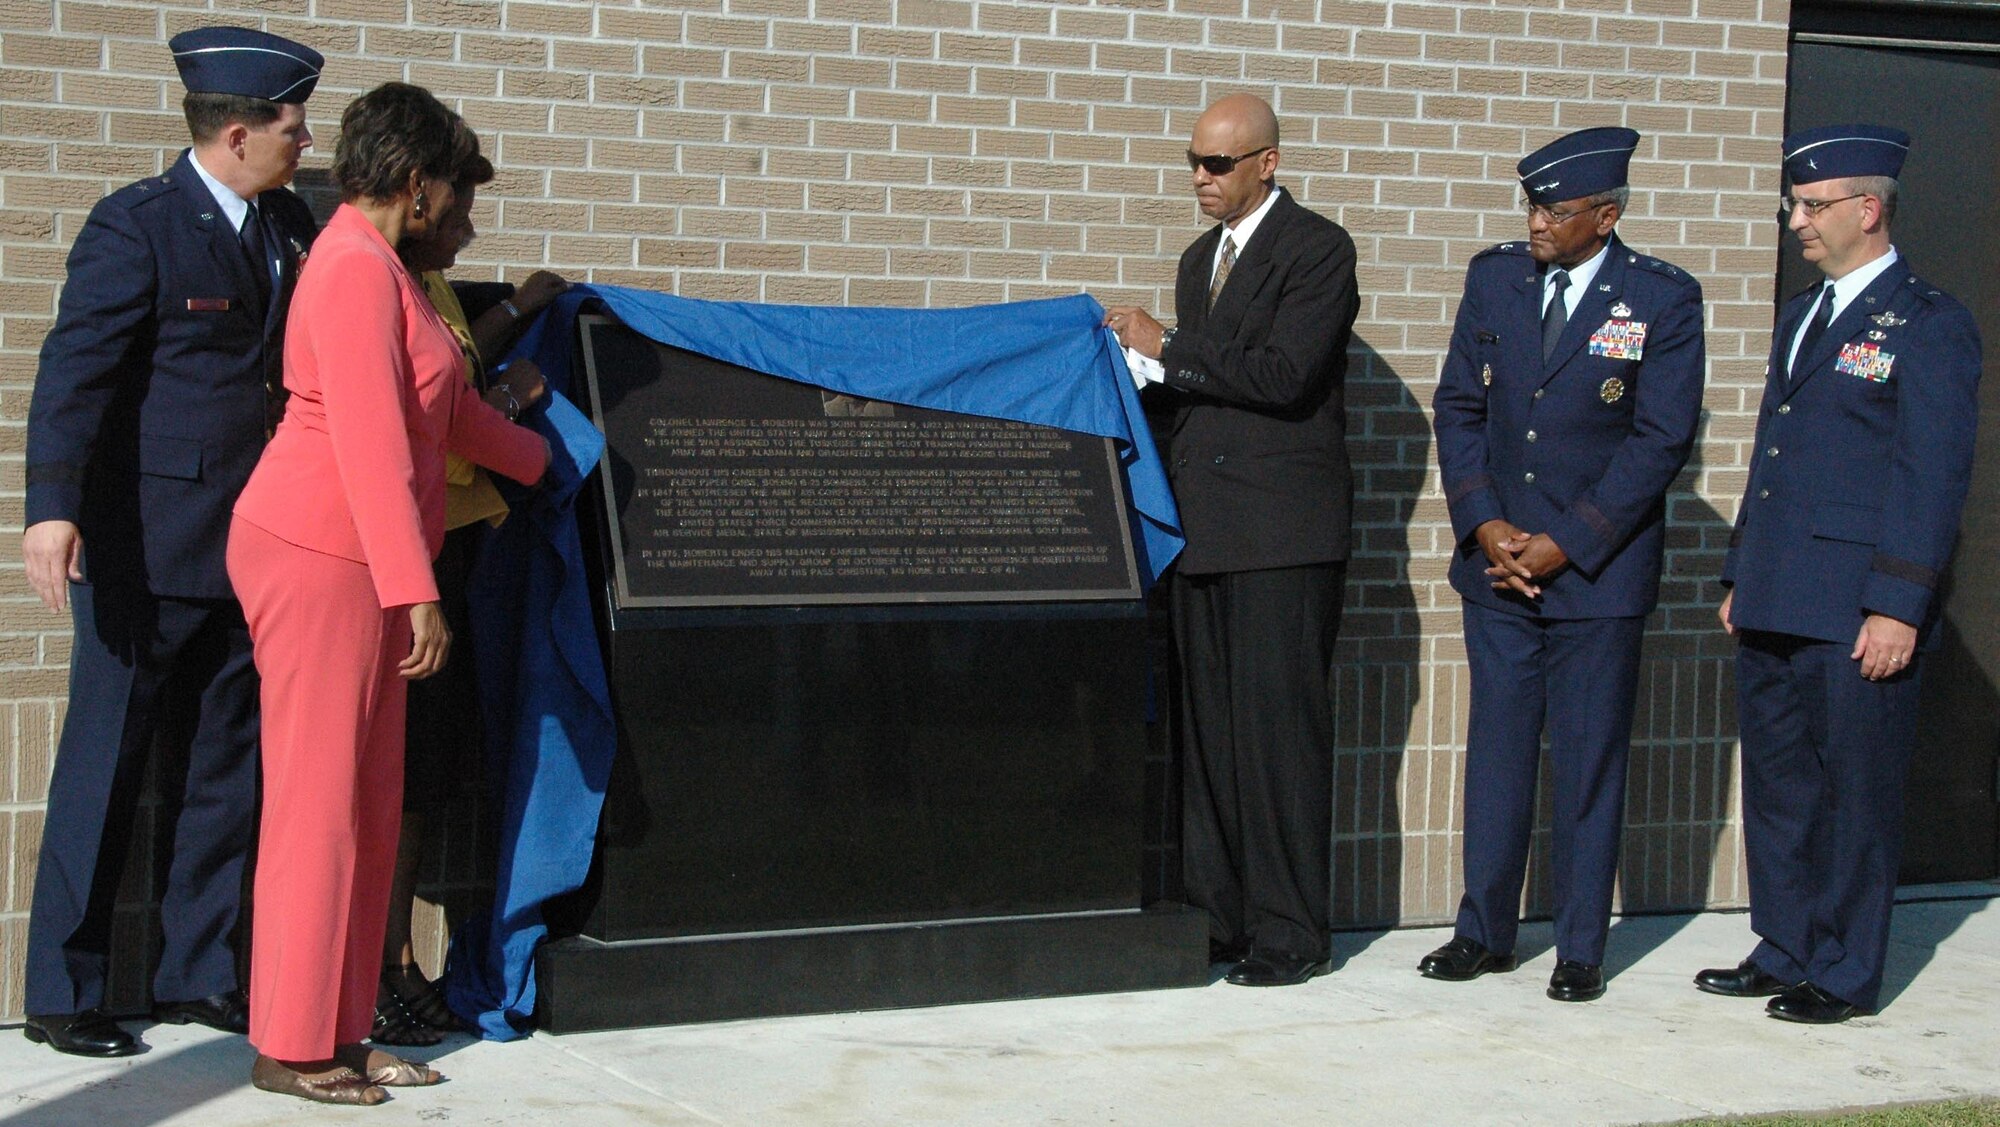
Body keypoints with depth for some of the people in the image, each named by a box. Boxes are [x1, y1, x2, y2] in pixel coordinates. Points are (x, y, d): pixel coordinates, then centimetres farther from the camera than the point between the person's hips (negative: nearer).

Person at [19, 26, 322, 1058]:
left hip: (248, 545, 7)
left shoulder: (289, 226, 9)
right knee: (104, 767, 2)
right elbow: (74, 370, -19)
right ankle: (61, 995, 12)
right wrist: (52, 507, -30)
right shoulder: (136, 226, -12)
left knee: (226, 768, 12)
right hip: (147, 546, -7)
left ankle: (195, 976, 24)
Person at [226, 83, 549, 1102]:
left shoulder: (383, 268, 18)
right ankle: (290, 1046, 2)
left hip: (356, 564, 10)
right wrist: (416, 591, -24)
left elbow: (448, 411, 29)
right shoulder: (355, 266, -14)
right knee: (318, 798, -5)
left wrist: (549, 461, 40)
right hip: (319, 556, -10)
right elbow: (370, 441, -21)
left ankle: (339, 1033, 16)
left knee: (366, 803, 10)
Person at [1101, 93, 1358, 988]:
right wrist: (1145, 366, 5)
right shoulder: (1200, 259, 21)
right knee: (1204, 727, 7)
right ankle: (1218, 915, 14)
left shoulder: (1316, 249, -5)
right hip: (1206, 527, 8)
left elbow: (1284, 375, -17)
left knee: (1279, 727, -6)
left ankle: (1290, 933, 0)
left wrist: (1168, 349, -11)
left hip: (1283, 529, -8)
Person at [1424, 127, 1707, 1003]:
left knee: (1588, 764, 3)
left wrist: (1565, 546, -12)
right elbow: (1459, 406, 7)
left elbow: (1662, 439, -9)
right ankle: (1485, 931, 19)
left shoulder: (1662, 299, -6)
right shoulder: (1494, 278, 5)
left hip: (1597, 569, -3)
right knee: (1496, 750, 9)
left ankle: (1580, 948, 13)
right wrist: (1485, 524, -6)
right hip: (1496, 561, 4)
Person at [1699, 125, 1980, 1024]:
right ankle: (1784, 953, 24)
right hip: (1776, 610, 8)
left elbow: (1932, 475, -13)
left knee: (1854, 796, 2)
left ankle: (1843, 974, 12)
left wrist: (1899, 607, -17)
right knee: (1776, 786, 13)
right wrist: (1740, 577, 17)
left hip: (1856, 615, -8)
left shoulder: (1928, 324, -8)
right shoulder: (1800, 317, 18)